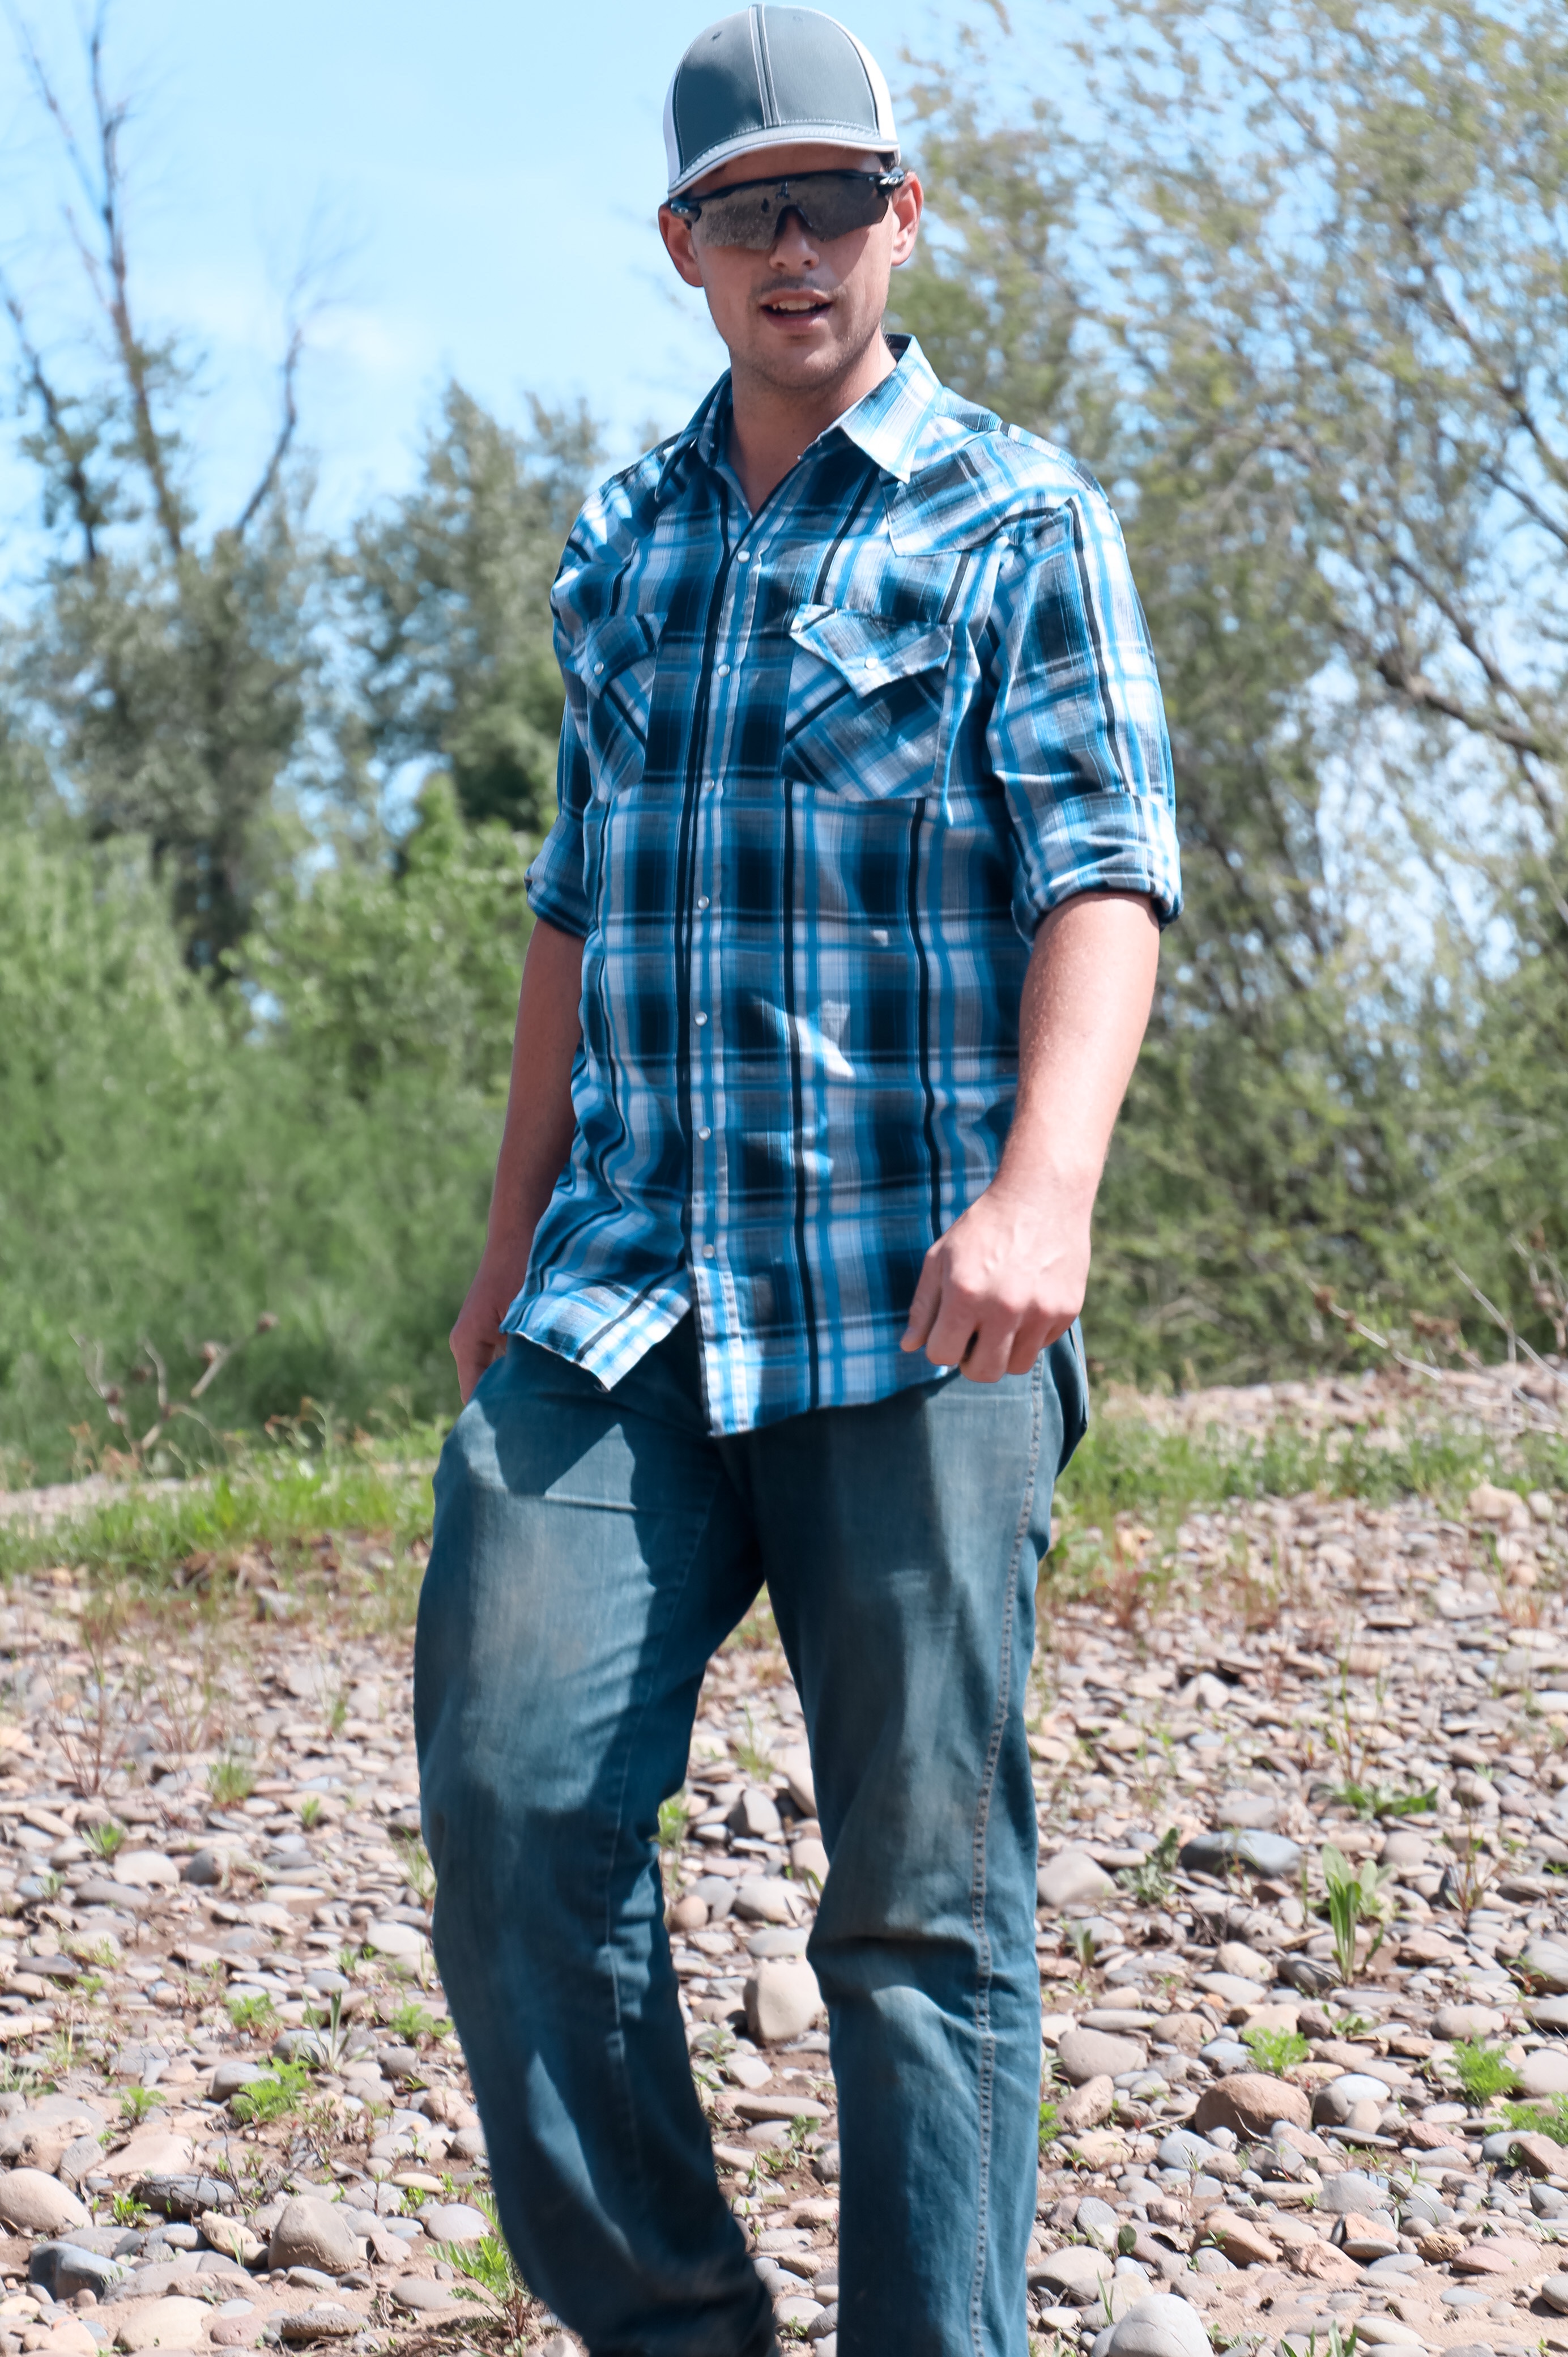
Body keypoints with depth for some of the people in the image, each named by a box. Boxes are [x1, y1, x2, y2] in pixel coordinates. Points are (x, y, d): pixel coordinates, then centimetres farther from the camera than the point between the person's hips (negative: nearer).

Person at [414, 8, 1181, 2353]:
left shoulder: (1020, 516, 3)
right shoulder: (618, 548, 18)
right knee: (515, 1798, -7)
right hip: (627, 1293, 4)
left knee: (924, 1884, -1)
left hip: (915, 1303, -4)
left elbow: (1104, 868, -9)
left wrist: (1045, 1185, -26)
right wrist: (514, 1248, 21)